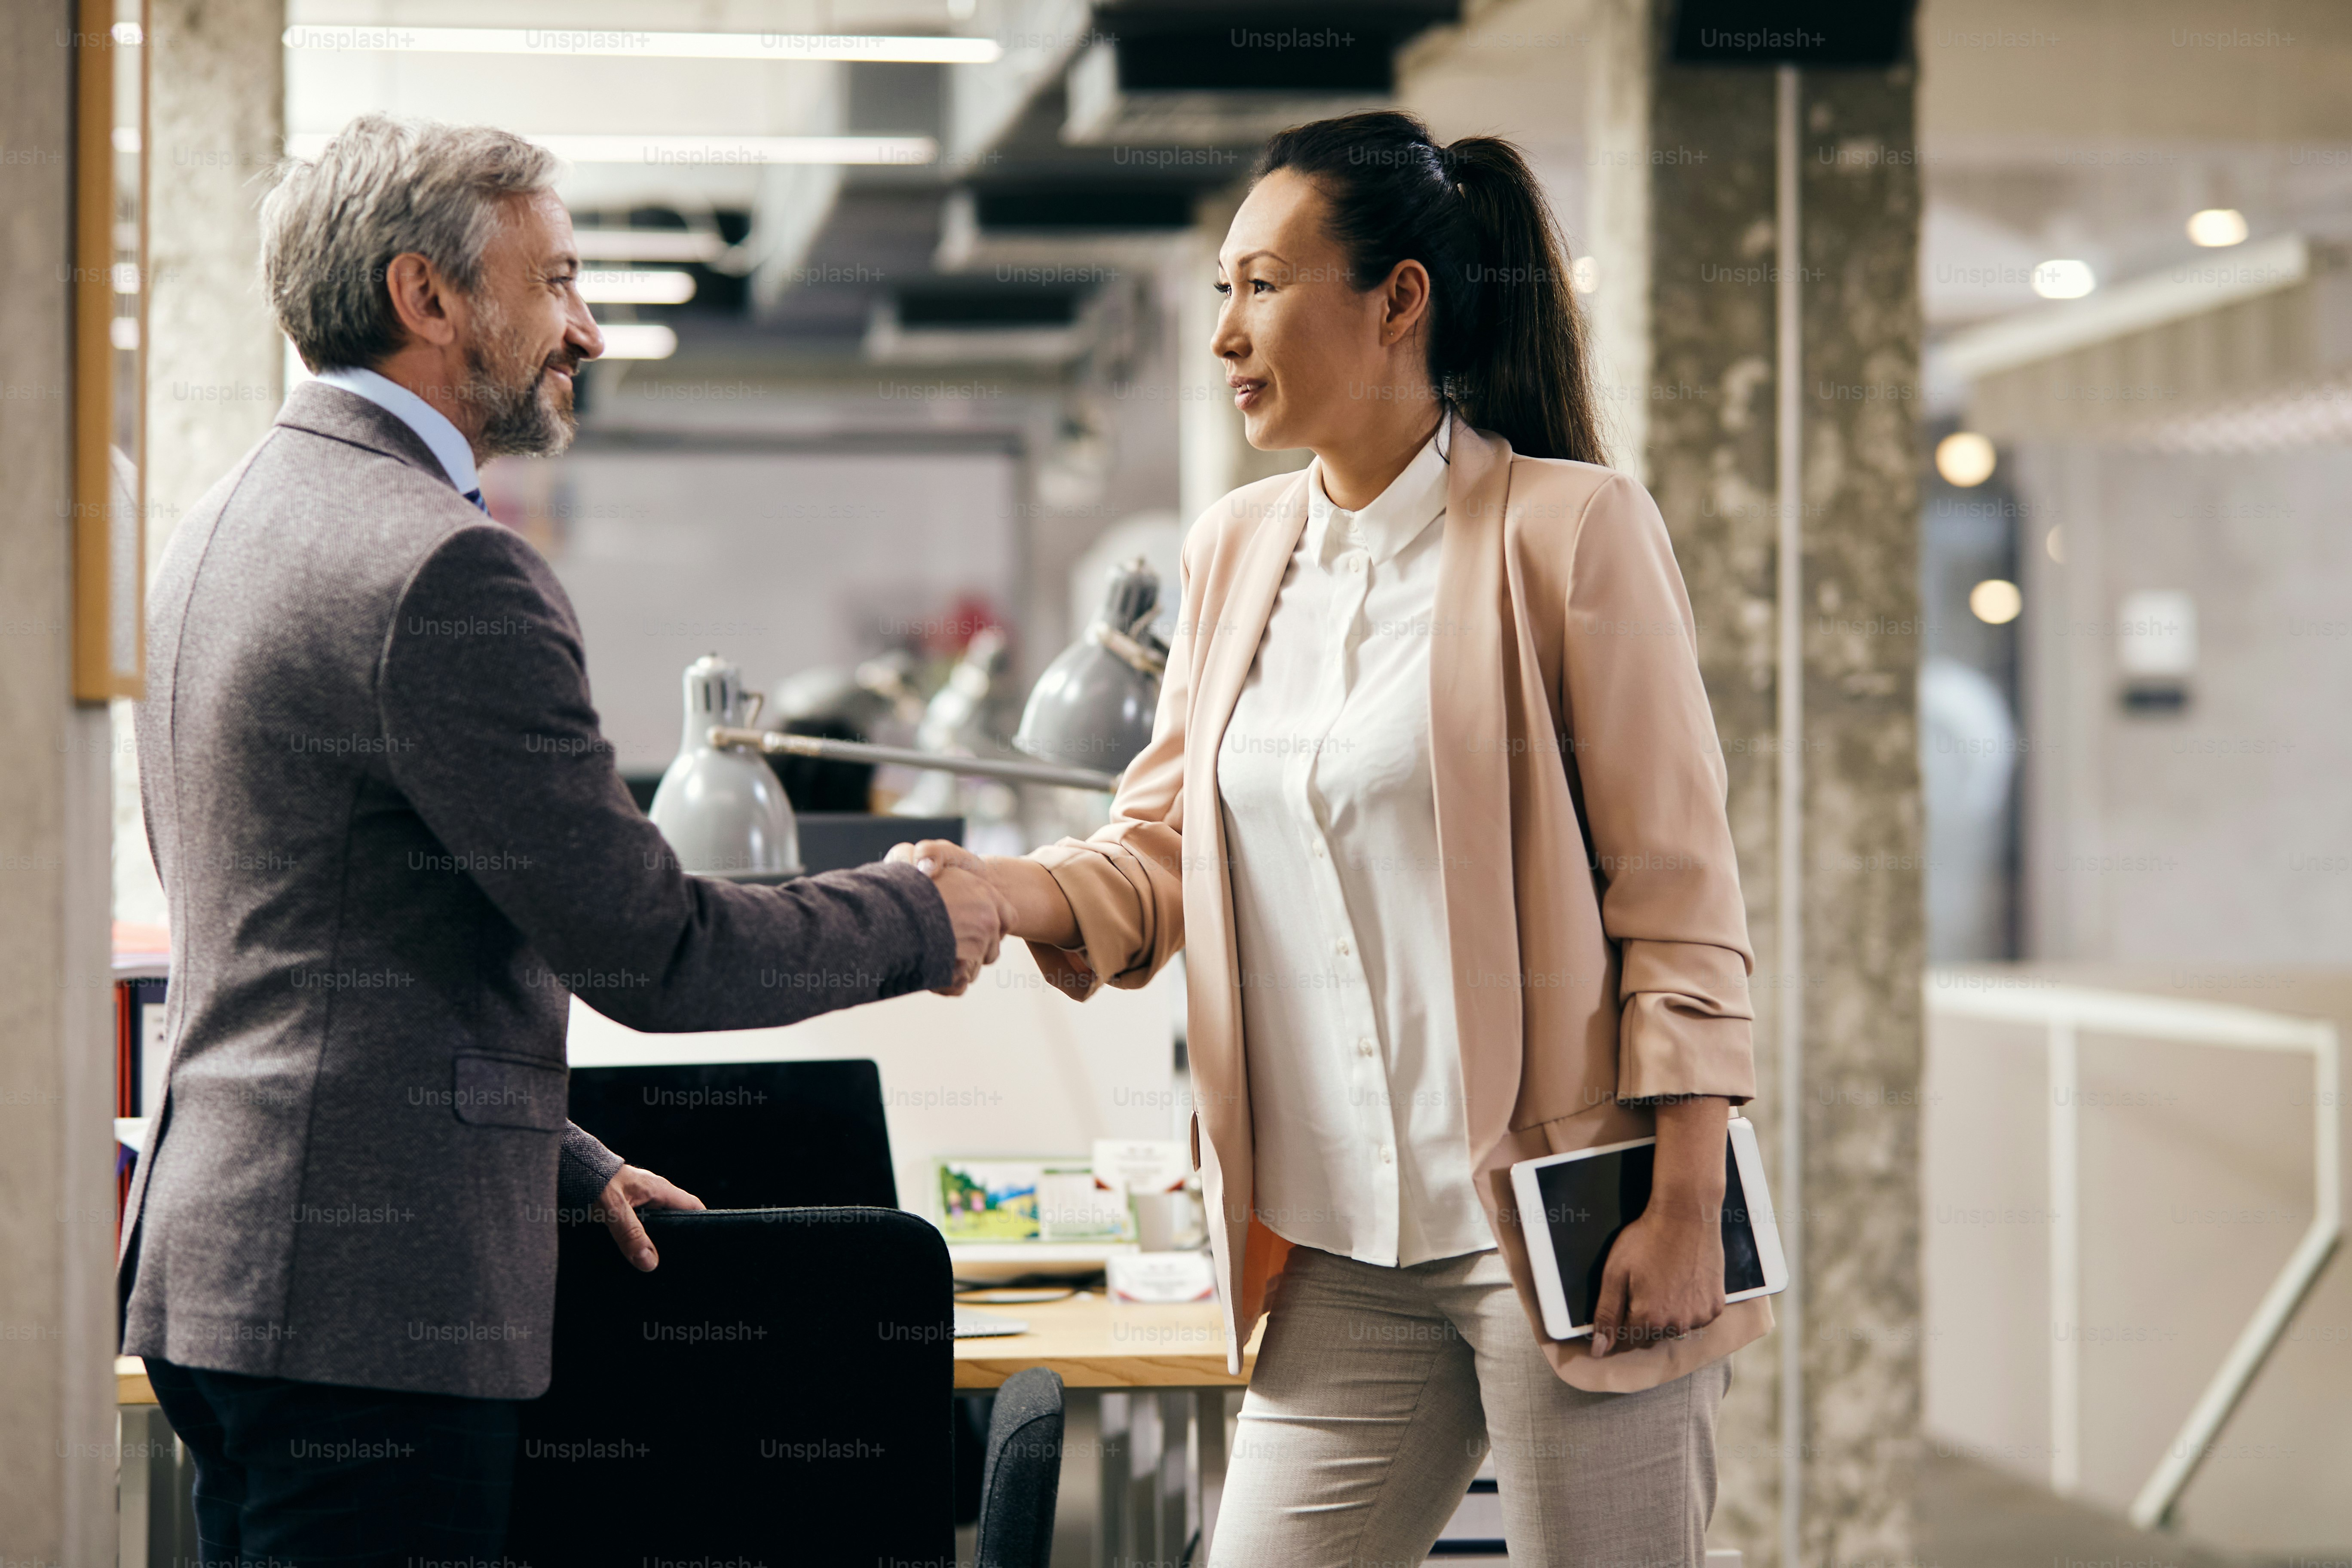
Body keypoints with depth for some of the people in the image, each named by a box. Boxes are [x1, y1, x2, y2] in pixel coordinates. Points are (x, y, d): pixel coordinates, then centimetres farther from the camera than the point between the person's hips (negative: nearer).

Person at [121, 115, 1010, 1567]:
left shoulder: (227, 523, 15)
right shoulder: (447, 570, -17)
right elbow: (646, 947, -16)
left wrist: (562, 1163, 23)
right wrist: (920, 919, -1)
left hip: (222, 1260, 10)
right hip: (371, 1297, -10)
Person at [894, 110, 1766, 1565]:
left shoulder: (1570, 530, -6)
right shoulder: (1239, 548, 12)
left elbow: (1678, 891, -8)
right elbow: (1160, 850, 14)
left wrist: (1685, 1209, -13)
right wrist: (995, 889, -7)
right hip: (1345, 1252, 6)